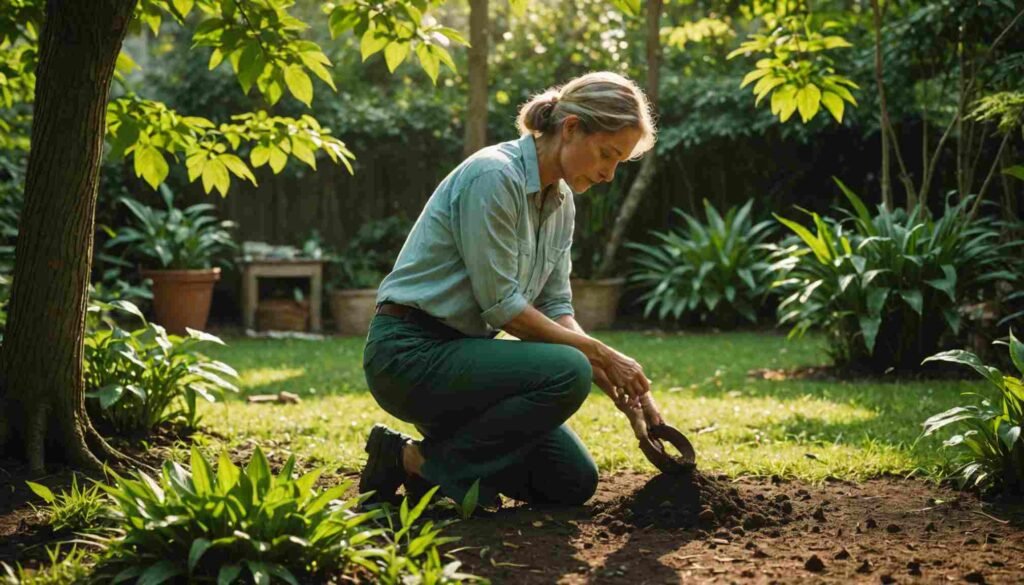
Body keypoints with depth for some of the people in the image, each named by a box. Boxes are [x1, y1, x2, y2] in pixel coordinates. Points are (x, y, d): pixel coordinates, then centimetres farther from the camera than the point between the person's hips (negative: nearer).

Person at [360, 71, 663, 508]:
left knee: (574, 482, 4)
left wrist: (619, 382, -6)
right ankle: (421, 462, -13)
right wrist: (599, 354, -15)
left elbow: (555, 309, 7)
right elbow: (501, 305, -21)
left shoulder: (561, 200, 7)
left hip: (462, 351, 9)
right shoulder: (494, 175, -21)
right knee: (567, 372, -28)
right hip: (409, 352, -9)